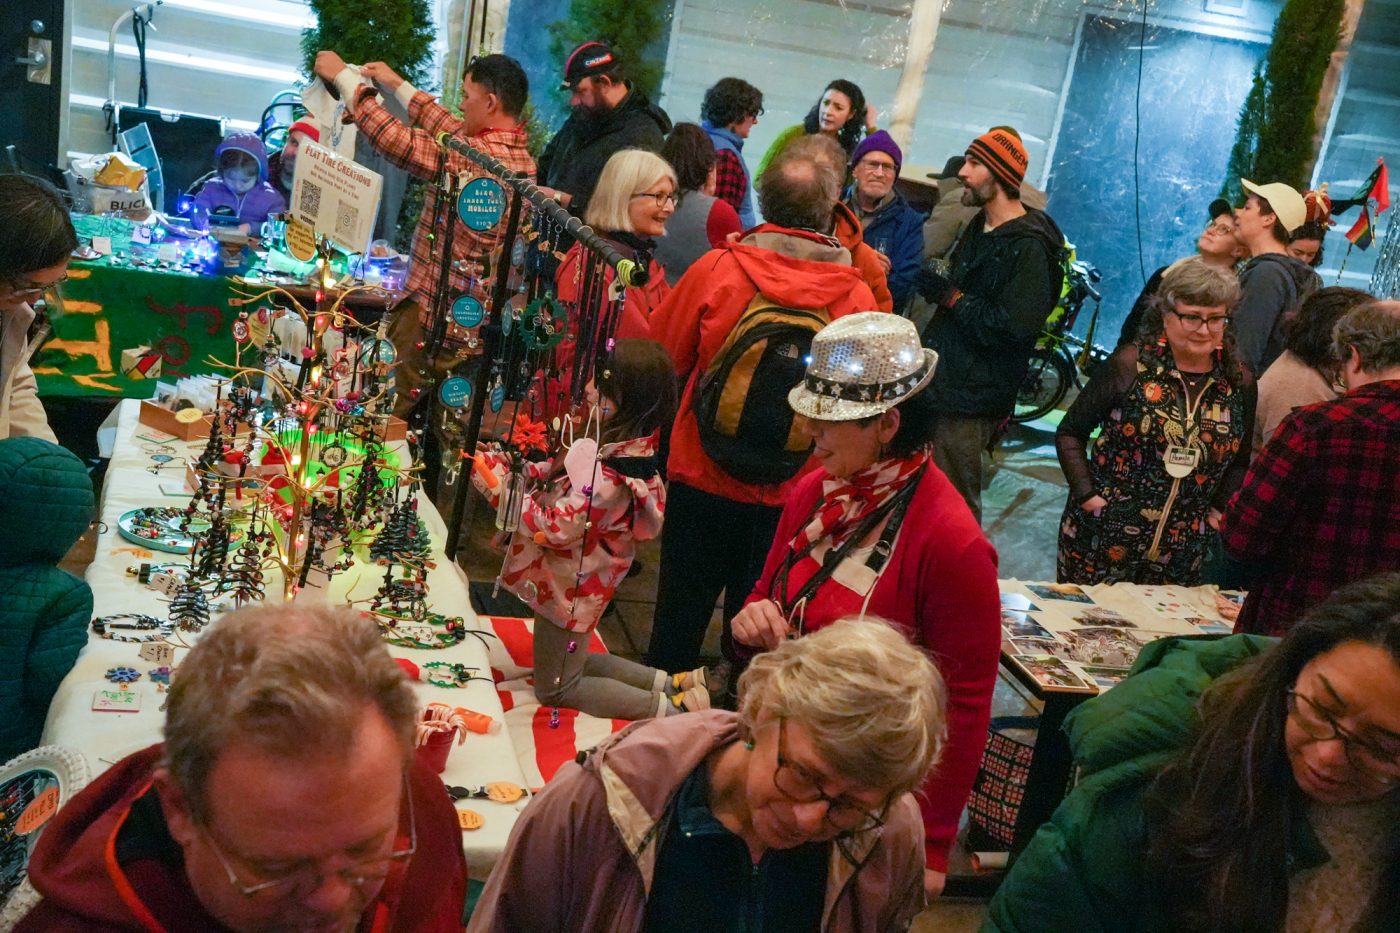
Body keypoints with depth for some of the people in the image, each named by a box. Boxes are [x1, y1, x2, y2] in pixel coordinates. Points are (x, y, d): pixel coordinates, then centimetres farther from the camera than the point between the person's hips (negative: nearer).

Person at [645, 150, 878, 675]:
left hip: (702, 479, 0)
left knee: (679, 618, 16)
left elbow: (665, 356, -1)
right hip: (792, 496, 1)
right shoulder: (857, 295, -10)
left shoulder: (717, 267, -12)